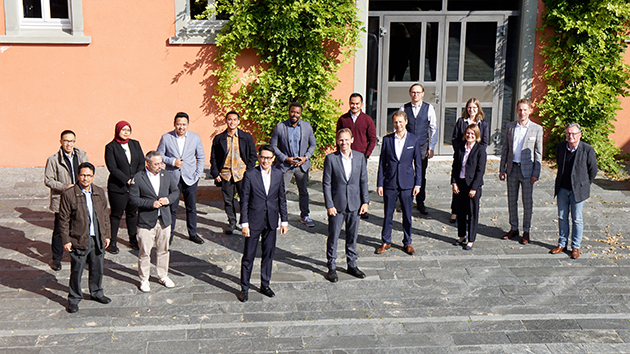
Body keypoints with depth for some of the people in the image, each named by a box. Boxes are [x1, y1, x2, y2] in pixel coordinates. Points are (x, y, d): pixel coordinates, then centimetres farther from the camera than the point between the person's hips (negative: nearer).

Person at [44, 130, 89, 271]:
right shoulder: (53, 159, -7)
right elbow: (48, 180, -8)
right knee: (59, 231, 7)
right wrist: (66, 187, -19)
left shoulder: (82, 156, 5)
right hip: (61, 201, -3)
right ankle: (56, 258, 24)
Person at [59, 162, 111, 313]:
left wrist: (106, 235, 10)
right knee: (76, 271, 5)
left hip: (98, 239, 4)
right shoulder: (69, 194, -9)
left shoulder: (100, 192, 5)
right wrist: (66, 240, -9)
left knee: (97, 269, 17)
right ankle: (74, 299, 21)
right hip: (79, 240, -4)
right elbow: (64, 220, -7)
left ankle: (96, 292, 36)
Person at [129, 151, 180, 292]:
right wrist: (151, 204, -20)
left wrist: (168, 199, -9)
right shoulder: (138, 178, -9)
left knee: (163, 250, 14)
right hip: (146, 221, -4)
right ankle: (144, 279, 18)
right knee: (144, 252, 2)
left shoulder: (166, 175, 4)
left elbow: (176, 191, 12)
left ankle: (163, 276, 30)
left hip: (164, 220, 4)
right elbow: (133, 198, -11)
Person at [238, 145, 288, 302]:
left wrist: (284, 221, 7)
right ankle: (244, 288, 16)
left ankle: (265, 285, 28)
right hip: (254, 221, -3)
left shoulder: (278, 174, 3)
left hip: (271, 222, 3)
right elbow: (244, 201, -6)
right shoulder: (250, 175, -8)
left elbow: (282, 199, 9)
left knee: (268, 254, 12)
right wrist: (244, 223, -9)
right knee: (248, 255, 3)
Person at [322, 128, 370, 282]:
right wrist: (329, 205, -10)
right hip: (337, 205, -3)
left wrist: (365, 201, 3)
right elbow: (326, 183, -6)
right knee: (333, 237, 4)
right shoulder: (331, 158, -7)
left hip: (354, 205, 3)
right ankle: (332, 268, 18)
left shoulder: (360, 157, 2)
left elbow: (363, 181, 7)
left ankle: (352, 265, 28)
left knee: (352, 236, 13)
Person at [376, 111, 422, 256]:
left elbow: (418, 163, 4)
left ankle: (407, 243, 22)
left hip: (407, 184, 0)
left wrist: (417, 183, -1)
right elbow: (382, 163, 4)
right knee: (388, 214, 7)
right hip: (390, 183, 0)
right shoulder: (387, 139, 2)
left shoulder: (414, 139, 1)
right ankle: (386, 241, 22)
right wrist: (379, 184, 0)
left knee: (407, 214, 8)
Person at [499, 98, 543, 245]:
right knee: (512, 200, 11)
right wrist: (502, 169, 6)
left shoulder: (537, 129, -3)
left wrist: (536, 173, -7)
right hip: (512, 169, 3)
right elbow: (505, 148, 9)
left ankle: (526, 231, 16)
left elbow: (538, 153, -3)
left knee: (527, 202, 4)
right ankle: (513, 229, 24)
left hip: (527, 170, -3)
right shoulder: (510, 126, 5)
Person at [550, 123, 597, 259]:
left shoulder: (587, 149, -12)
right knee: (562, 217, 11)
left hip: (577, 190, -4)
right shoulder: (560, 146, 0)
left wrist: (584, 185, 4)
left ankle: (575, 247, 17)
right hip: (562, 189, 4)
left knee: (576, 219, 5)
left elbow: (593, 170, -1)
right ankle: (562, 243, 24)